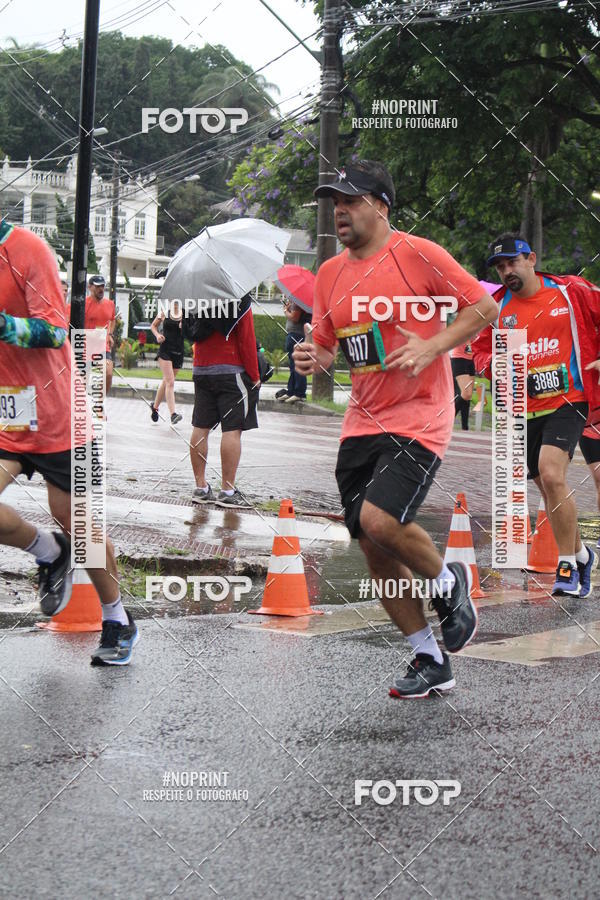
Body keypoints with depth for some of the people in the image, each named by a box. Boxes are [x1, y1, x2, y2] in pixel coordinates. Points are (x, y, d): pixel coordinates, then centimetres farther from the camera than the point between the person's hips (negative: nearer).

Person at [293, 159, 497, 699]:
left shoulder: (417, 254, -8)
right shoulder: (331, 274, 10)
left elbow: (484, 308, -6)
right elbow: (327, 346, 19)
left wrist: (429, 349, -18)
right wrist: (313, 359, -4)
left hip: (419, 416, -7)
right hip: (362, 425, 7)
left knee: (379, 520, -25)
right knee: (375, 549, 4)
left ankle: (448, 582, 6)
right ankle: (431, 663, 18)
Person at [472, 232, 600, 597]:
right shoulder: (496, 307, 7)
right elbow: (480, 351, 12)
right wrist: (496, 364, -9)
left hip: (567, 400, -5)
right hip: (525, 410, 5)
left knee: (551, 474, -23)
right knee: (549, 486, 11)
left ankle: (568, 566, -13)